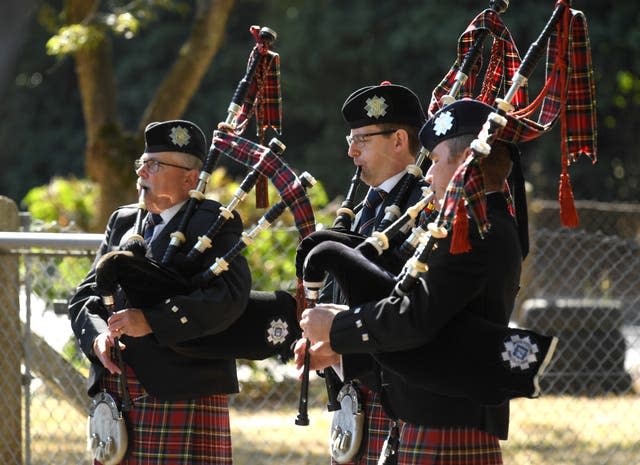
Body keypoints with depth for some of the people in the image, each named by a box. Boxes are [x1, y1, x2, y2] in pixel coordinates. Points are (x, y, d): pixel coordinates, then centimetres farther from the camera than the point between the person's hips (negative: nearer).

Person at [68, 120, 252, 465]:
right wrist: (97, 338, -8)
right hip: (113, 391, 6)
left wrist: (150, 321, -23)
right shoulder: (122, 222, 18)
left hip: (182, 395, -6)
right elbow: (86, 296, 14)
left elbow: (230, 296, -18)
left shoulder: (212, 223, -3)